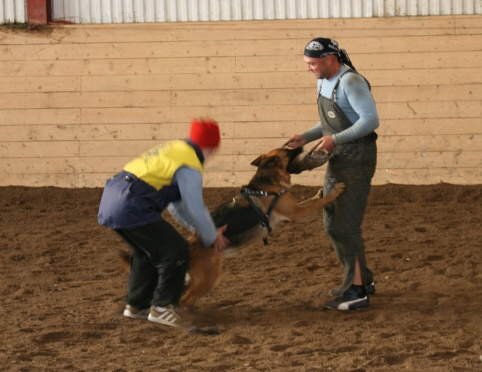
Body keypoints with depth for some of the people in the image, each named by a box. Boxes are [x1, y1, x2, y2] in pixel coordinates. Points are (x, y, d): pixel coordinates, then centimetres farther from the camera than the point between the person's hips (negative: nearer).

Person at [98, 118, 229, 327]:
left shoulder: (177, 150, 20)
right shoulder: (190, 167, -9)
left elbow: (177, 203, 28)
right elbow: (196, 209, -6)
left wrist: (199, 227, 29)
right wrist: (213, 238, 10)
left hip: (112, 198, 10)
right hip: (132, 208, -10)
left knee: (146, 253, 28)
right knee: (177, 251, 0)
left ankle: (136, 305, 36)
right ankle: (162, 307, 9)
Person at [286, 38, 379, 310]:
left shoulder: (350, 82, -19)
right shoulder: (324, 82, 10)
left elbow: (371, 120, -25)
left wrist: (335, 139, -25)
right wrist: (306, 137, 8)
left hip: (357, 159, -10)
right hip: (337, 160, 10)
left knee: (346, 224, -11)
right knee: (332, 223, 15)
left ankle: (356, 291, -8)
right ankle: (362, 279, 25)